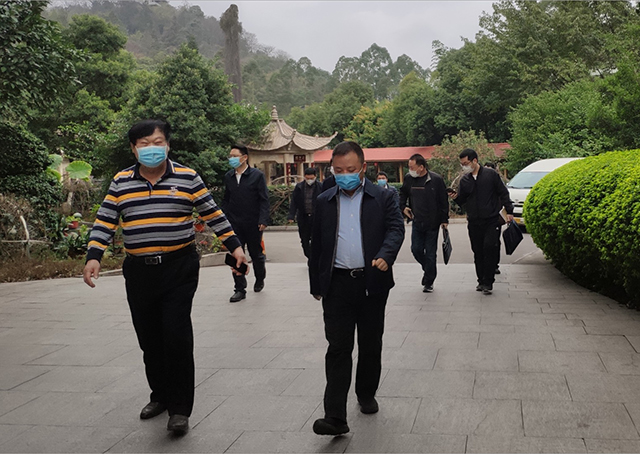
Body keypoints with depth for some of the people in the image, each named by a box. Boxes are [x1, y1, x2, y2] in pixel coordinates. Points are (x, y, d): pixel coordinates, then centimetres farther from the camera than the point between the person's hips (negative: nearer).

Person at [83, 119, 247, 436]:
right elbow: (105, 221, 5)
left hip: (179, 268, -3)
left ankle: (179, 408, 2)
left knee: (177, 336, -10)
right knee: (149, 339, 11)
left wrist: (234, 246, 3)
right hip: (138, 271, 3)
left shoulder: (187, 177, 0)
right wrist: (94, 256, -8)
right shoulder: (121, 182, 6)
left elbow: (212, 214, 5)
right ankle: (160, 395, 31)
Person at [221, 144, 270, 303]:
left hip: (253, 224, -3)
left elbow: (264, 200, -6)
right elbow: (226, 200, 13)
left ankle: (260, 279, 37)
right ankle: (240, 289, 7)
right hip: (234, 223, 3)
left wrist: (263, 220, -14)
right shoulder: (228, 177, 8)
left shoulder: (257, 175, -5)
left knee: (256, 254, 11)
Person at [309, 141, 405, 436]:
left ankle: (366, 395, 34)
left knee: (371, 346, 12)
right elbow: (316, 246, 12)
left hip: (372, 282, 0)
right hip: (338, 284, 1)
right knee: (338, 348, -5)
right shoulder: (324, 201, 9)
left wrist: (385, 256, -28)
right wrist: (316, 285, 12)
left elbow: (395, 229, -8)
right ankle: (335, 417, -7)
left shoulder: (383, 198, 3)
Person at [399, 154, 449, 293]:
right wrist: (403, 206, 4)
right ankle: (427, 268, 33)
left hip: (432, 223, -4)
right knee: (416, 249, 3)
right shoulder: (409, 178, 0)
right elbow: (403, 194, 20)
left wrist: (444, 220, -5)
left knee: (430, 253, 3)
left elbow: (443, 201, -4)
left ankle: (428, 282, 15)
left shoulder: (436, 179, -11)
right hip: (417, 222, 4)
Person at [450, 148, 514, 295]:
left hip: (492, 221, -4)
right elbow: (462, 200, 14)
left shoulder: (491, 174, -2)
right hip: (474, 222, 4)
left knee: (490, 249, -11)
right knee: (478, 252, 7)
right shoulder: (464, 180, 9)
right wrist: (456, 197, -7)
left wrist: (509, 211, -1)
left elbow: (503, 193, 2)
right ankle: (481, 280, 19)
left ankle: (488, 282, -5)